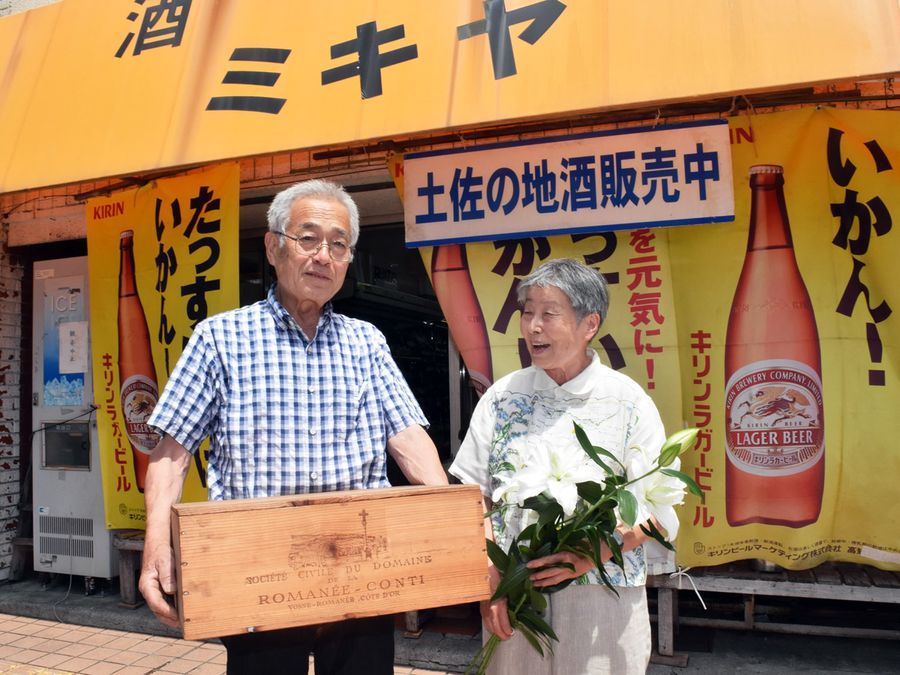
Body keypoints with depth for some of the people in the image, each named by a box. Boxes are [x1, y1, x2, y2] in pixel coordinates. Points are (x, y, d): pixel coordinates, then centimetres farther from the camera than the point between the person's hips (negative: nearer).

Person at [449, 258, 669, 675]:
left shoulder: (627, 401, -4)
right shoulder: (503, 397, 2)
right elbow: (475, 497, 3)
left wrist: (591, 556, -18)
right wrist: (489, 581, -7)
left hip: (604, 597, -1)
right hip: (513, 596, 2)